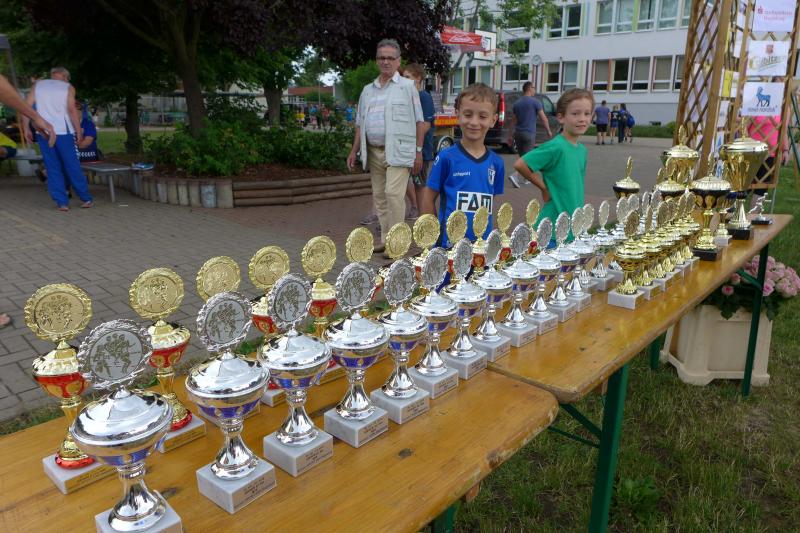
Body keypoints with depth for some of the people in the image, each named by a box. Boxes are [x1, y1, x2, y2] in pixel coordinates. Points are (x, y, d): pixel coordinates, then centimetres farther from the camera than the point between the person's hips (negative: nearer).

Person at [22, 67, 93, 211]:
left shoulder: (38, 85, 12)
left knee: (53, 168, 6)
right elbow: (72, 110, -9)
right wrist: (79, 132, -4)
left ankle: (62, 202, 3)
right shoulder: (67, 87, 3)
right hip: (63, 131, -2)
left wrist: (26, 129, 10)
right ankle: (86, 199, 12)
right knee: (72, 166, 6)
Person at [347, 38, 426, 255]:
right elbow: (360, 124, 20)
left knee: (393, 193, -16)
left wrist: (418, 151, -5)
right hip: (373, 152, 6)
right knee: (379, 196, 8)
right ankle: (385, 239, 19)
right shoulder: (368, 90, 18)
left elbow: (419, 121, 1)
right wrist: (354, 150, 13)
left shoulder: (407, 86, 4)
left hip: (398, 151, -6)